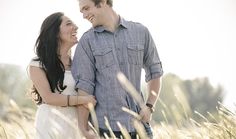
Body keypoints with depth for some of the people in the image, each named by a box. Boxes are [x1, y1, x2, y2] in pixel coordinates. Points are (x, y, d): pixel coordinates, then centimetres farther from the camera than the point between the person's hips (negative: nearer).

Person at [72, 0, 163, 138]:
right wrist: (83, 127, -7)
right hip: (105, 127, -1)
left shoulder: (140, 32, 6)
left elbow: (155, 71, 13)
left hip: (139, 123, 2)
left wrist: (149, 106, 2)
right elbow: (84, 86, -2)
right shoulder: (87, 41, 2)